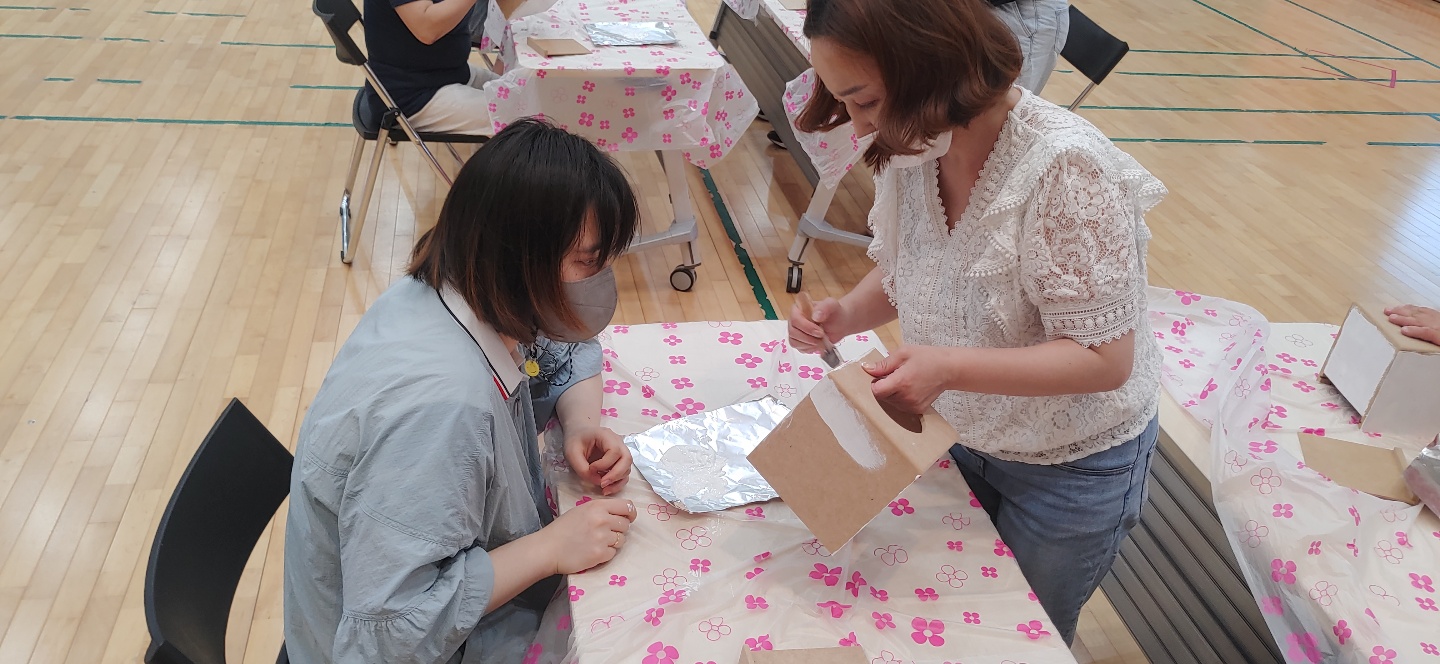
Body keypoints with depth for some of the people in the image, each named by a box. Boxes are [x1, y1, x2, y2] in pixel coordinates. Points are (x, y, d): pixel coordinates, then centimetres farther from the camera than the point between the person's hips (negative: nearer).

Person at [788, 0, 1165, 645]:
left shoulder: (1066, 168, -33)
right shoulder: (910, 149, -14)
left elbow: (1104, 360, -28)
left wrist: (949, 367, -39)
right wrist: (845, 314, -19)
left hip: (1070, 468, -5)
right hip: (963, 434, 5)